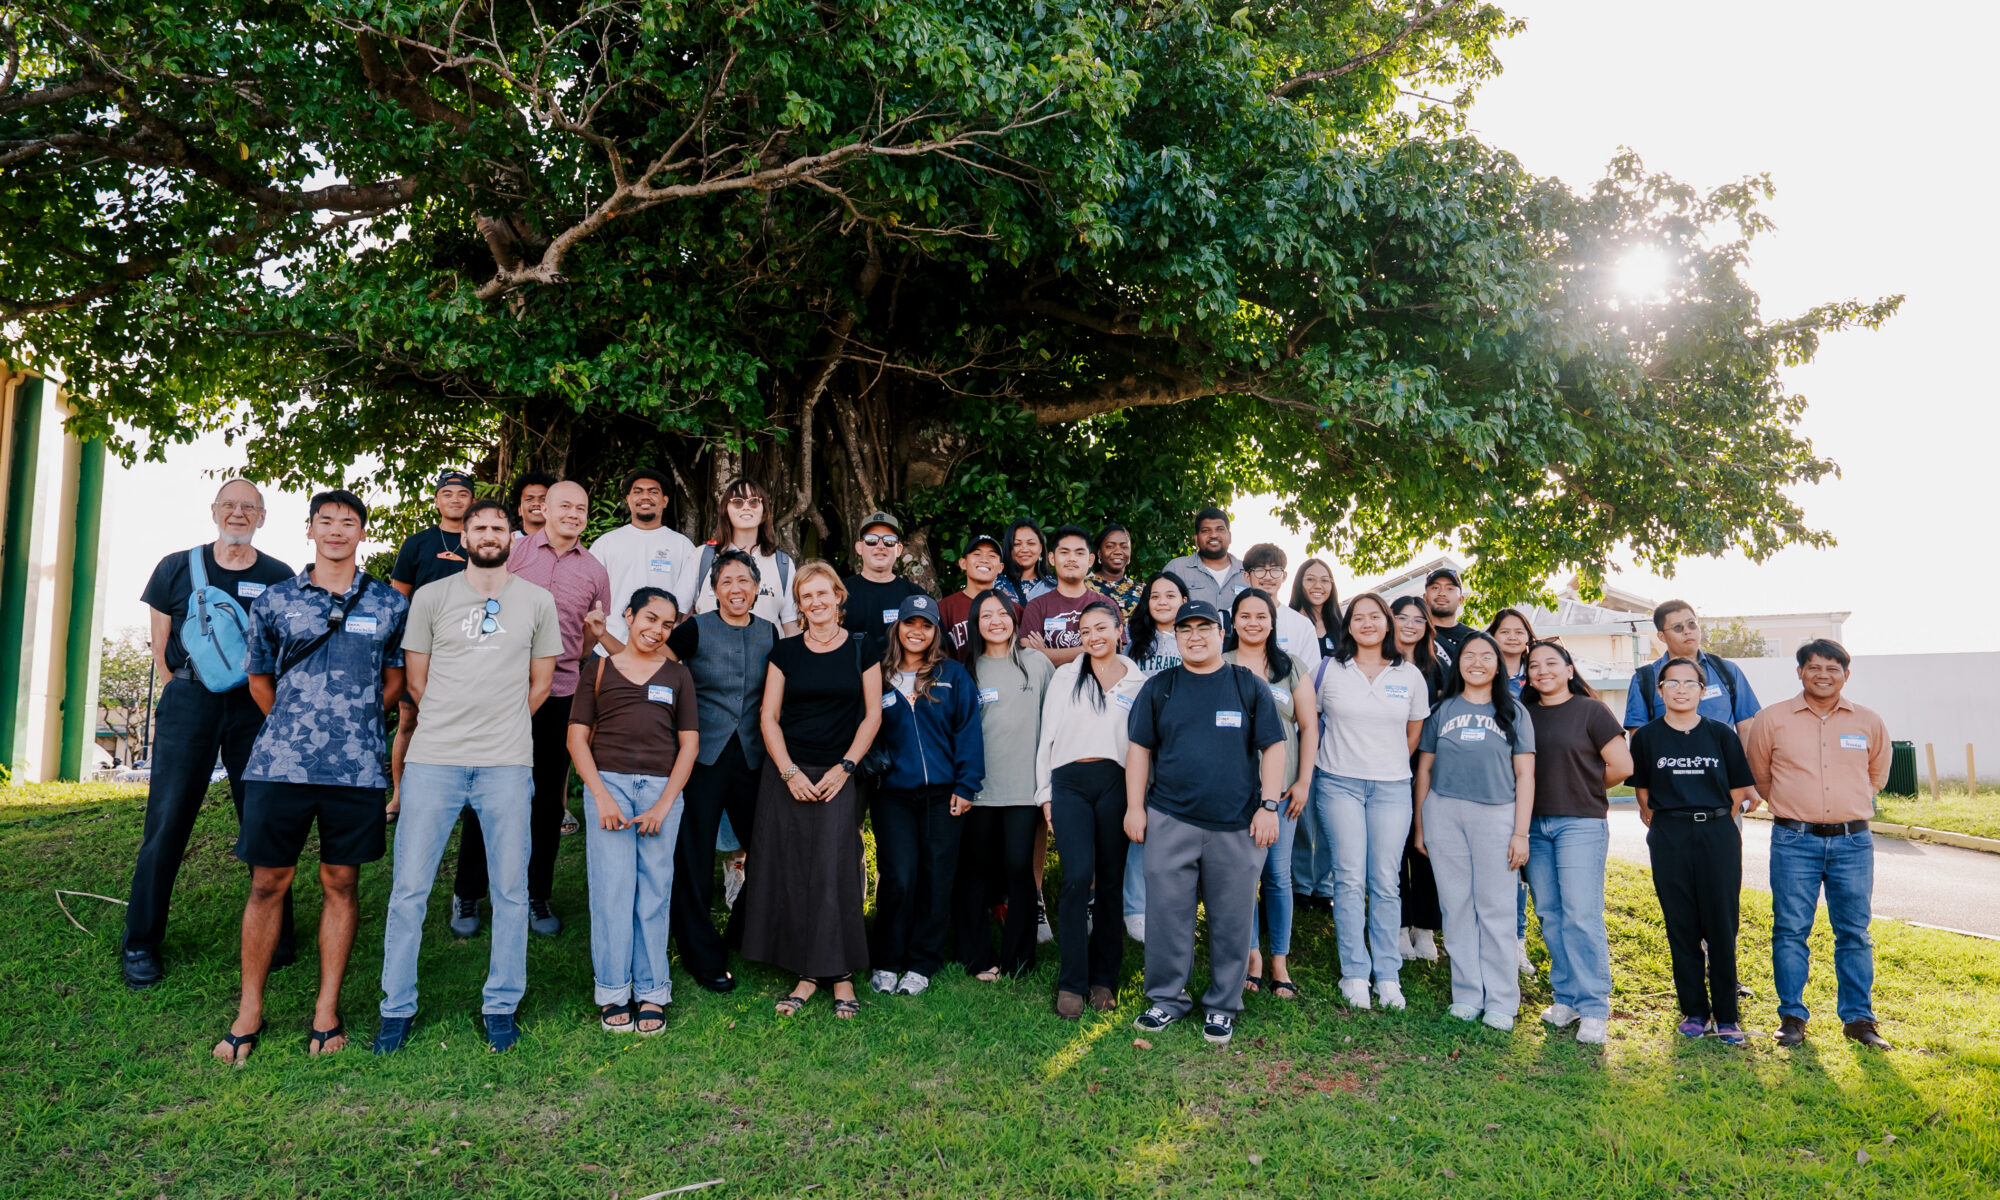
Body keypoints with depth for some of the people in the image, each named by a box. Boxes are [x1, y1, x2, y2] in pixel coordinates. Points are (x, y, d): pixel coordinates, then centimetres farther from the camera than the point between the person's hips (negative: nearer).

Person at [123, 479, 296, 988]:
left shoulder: (278, 577, 7)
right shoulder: (177, 568, 8)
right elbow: (161, 646, 11)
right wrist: (184, 697, 7)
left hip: (255, 705, 0)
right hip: (189, 700, 0)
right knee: (167, 822, 0)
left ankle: (275, 940, 13)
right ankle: (140, 943, 13)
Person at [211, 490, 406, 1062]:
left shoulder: (390, 604, 6)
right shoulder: (275, 601, 7)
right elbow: (260, 678, 16)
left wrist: (354, 722, 11)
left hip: (357, 766, 0)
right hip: (280, 763, 0)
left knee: (341, 881, 6)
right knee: (268, 881, 5)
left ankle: (327, 1008, 17)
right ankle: (249, 1009, 19)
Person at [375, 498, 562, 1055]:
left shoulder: (538, 602, 8)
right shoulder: (431, 596, 7)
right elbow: (415, 679, 11)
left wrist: (502, 728, 11)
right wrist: (451, 726, 12)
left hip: (507, 763, 0)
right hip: (433, 758, 0)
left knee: (511, 889, 4)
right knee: (409, 887, 2)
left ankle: (501, 1005, 17)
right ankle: (398, 1007, 17)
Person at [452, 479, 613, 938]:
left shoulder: (594, 571, 10)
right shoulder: (516, 552, 3)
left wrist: (597, 631, -5)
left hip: (561, 693, 2)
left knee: (550, 797, 7)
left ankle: (537, 896, 21)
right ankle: (466, 895, 18)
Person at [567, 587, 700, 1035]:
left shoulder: (678, 675, 14)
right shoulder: (599, 669, 11)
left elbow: (689, 744, 9)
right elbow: (577, 737, 6)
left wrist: (664, 804, -2)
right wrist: (602, 796, -6)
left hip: (662, 788, 1)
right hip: (608, 781, -1)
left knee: (654, 891, 1)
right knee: (612, 887, -4)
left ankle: (652, 993, 9)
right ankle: (613, 992, 7)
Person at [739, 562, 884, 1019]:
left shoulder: (861, 649, 4)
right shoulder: (785, 652, 6)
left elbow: (872, 714, 3)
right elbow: (769, 716, 4)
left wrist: (844, 767, -6)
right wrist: (790, 772, -6)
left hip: (838, 775, -2)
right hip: (787, 773, 2)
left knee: (835, 872, -7)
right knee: (790, 873, 1)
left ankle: (841, 973, 4)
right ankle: (808, 972, 11)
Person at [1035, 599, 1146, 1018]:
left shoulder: (1139, 683, 12)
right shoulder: (1065, 677, 12)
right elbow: (1046, 736, 11)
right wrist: (1045, 793, 5)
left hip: (1117, 783, 1)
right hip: (1070, 782, -1)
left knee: (1112, 881, 4)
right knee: (1078, 877, -14)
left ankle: (1104, 979, 17)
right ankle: (1071, 983, -6)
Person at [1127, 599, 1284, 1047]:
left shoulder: (1250, 686, 6)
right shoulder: (1159, 688, 9)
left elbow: (1273, 747, 5)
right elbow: (1140, 749, 9)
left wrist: (1269, 805, -3)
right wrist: (1135, 806, 3)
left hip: (1236, 825, 0)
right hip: (1170, 821, 1)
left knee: (1232, 920, 6)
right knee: (1167, 914, 4)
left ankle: (1222, 1005, 21)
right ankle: (1167, 997, 20)